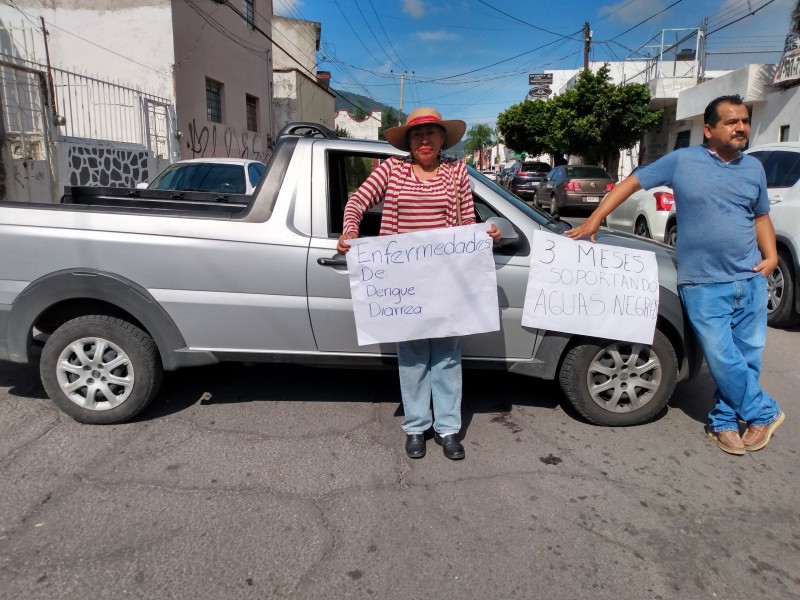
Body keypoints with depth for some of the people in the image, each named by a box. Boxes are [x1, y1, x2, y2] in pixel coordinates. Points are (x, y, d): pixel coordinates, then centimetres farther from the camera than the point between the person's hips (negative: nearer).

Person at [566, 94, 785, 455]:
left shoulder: (754, 168, 11)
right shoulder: (682, 161, -2)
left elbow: (761, 216, 20)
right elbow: (633, 182, 0)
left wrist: (771, 255, 5)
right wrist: (595, 218, -7)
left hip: (750, 280, 5)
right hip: (704, 283, -4)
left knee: (746, 357, 8)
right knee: (724, 359, -5)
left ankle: (723, 422, 25)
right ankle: (764, 413, 19)